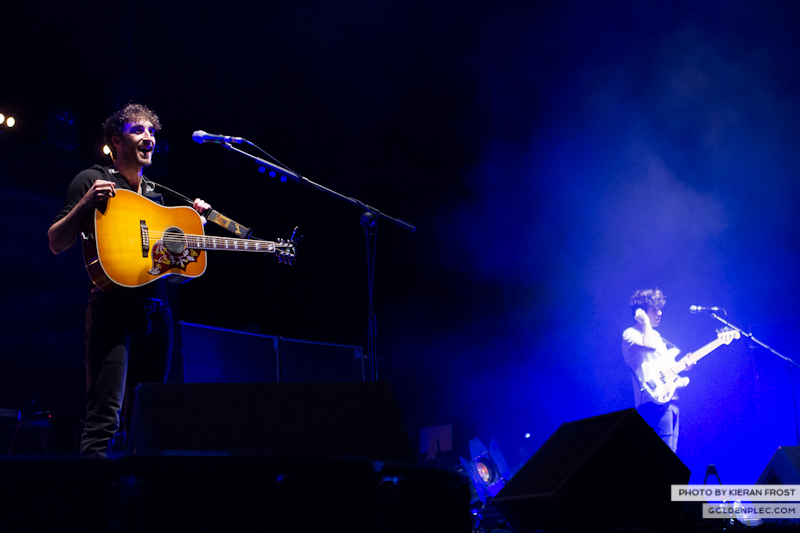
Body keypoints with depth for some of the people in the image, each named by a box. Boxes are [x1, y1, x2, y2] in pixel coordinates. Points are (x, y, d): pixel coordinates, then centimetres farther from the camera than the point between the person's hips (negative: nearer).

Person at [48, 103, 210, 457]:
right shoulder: (92, 180, 4)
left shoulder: (156, 195, 23)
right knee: (105, 416, -18)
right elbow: (57, 244, -2)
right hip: (114, 305, -7)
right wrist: (86, 203, -16)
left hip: (157, 308, 7)